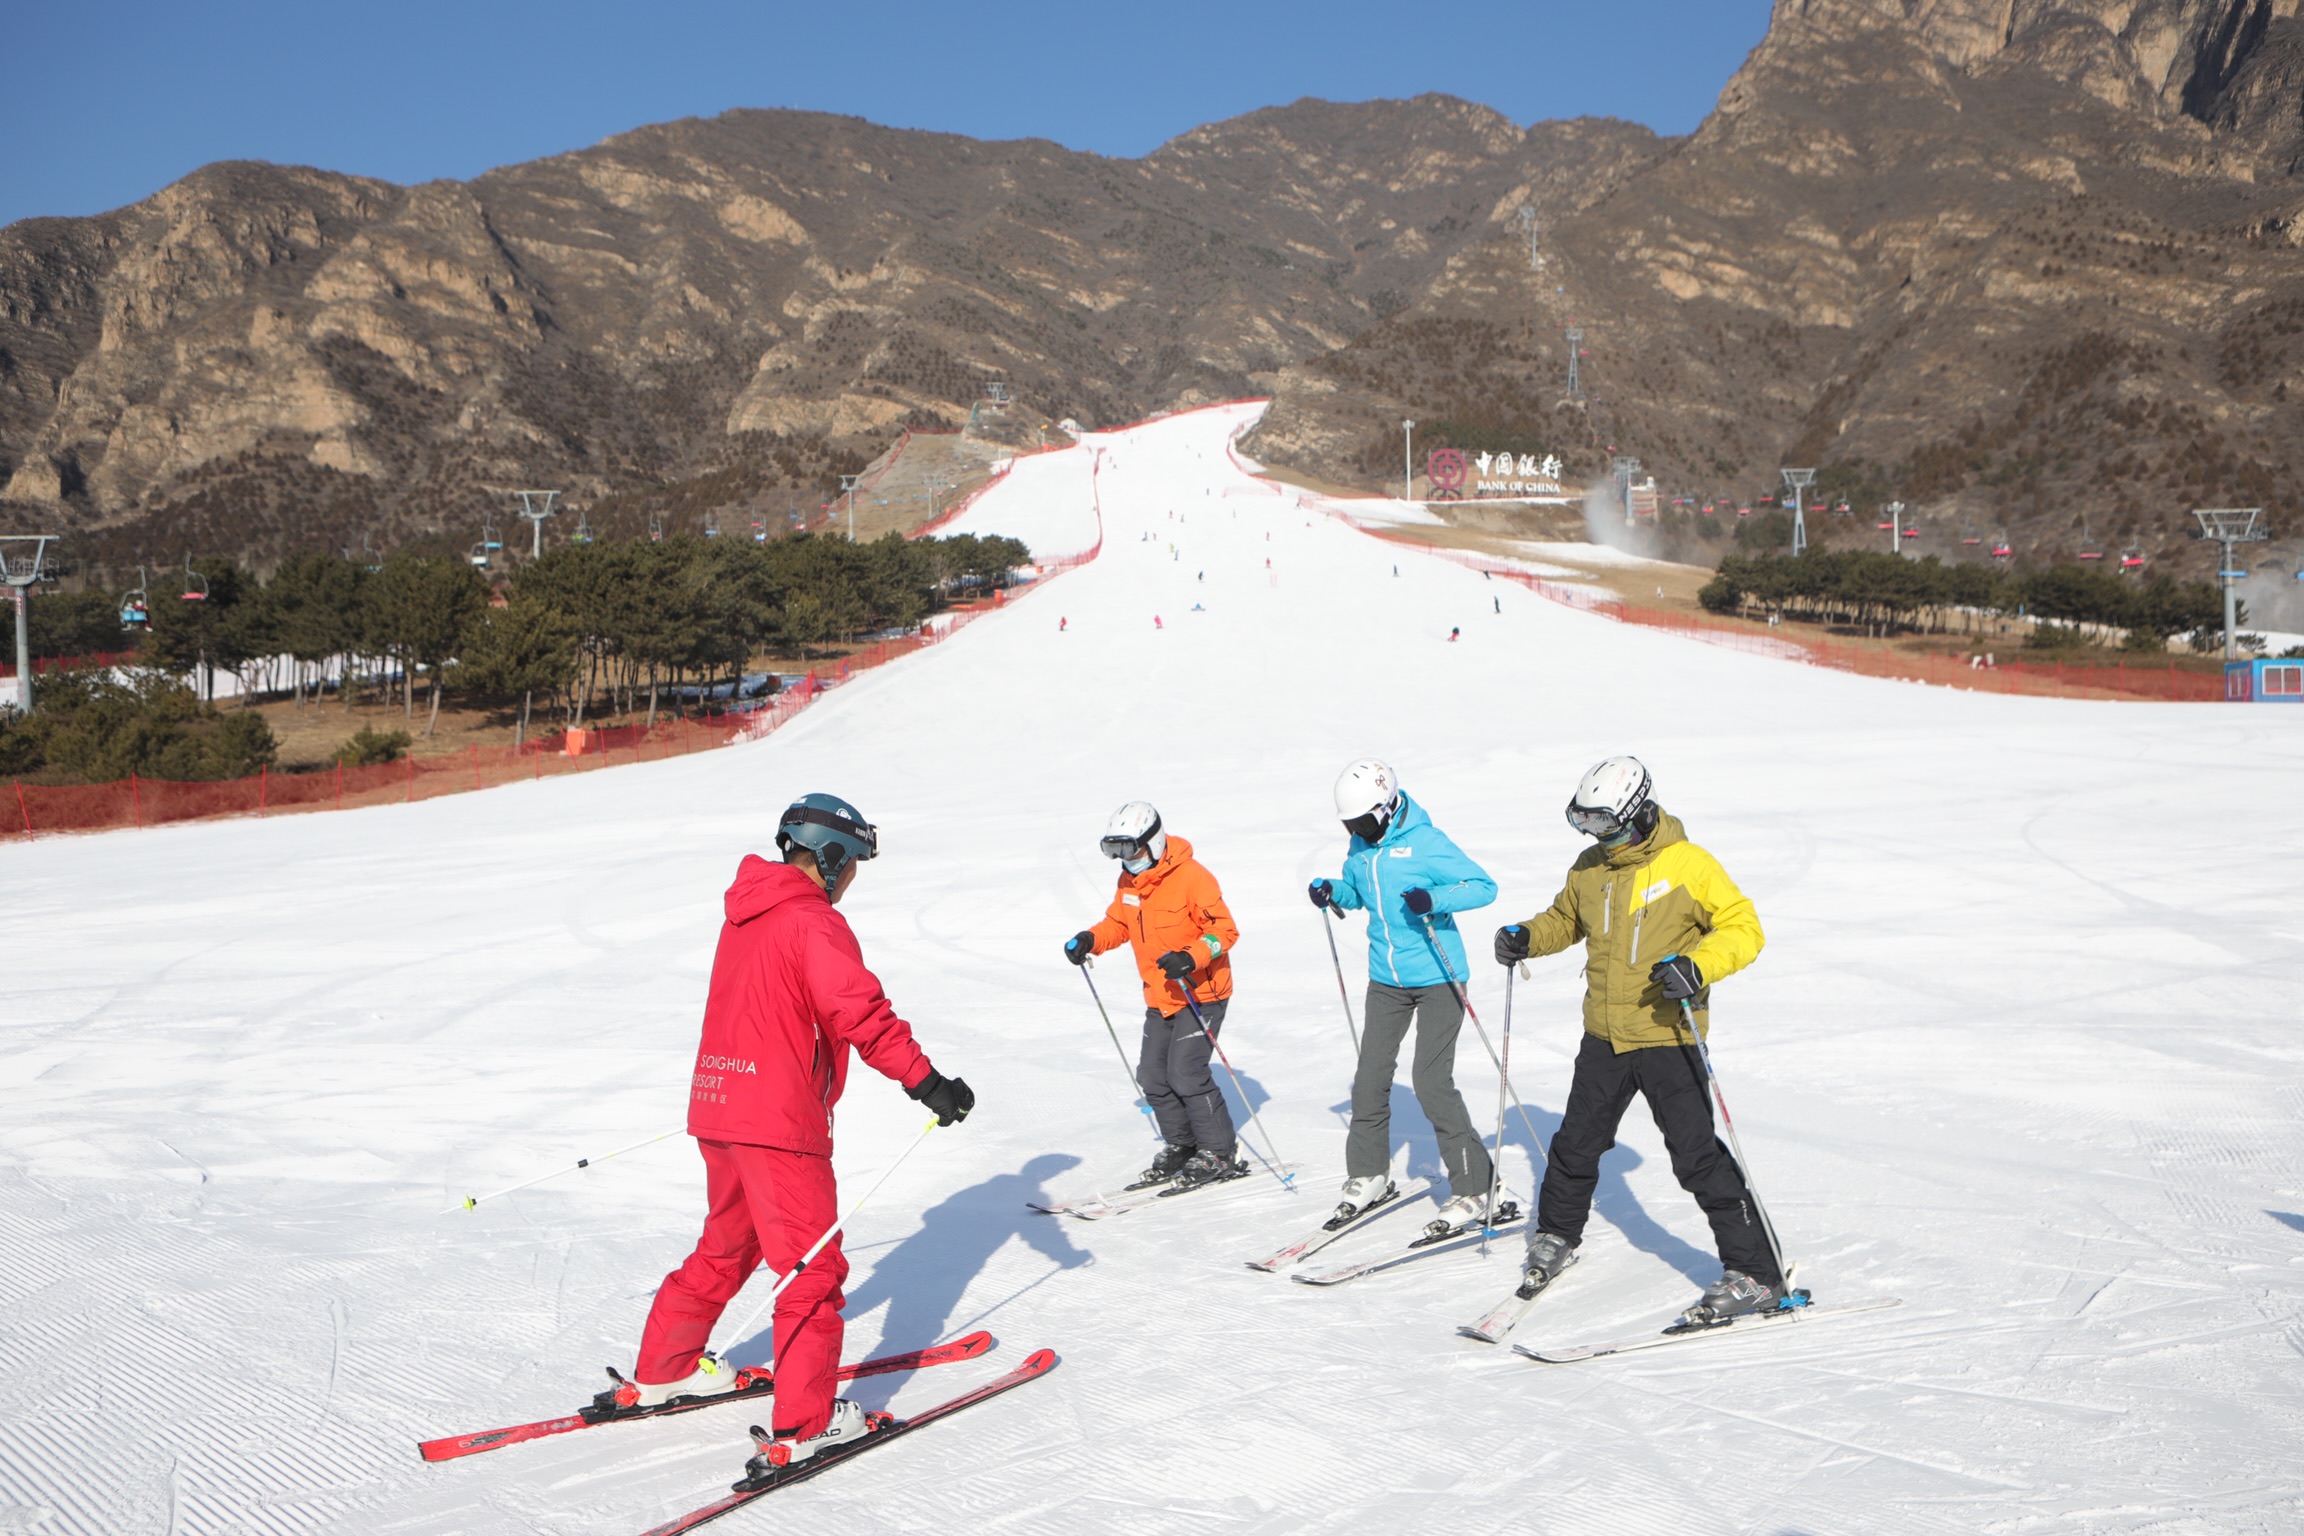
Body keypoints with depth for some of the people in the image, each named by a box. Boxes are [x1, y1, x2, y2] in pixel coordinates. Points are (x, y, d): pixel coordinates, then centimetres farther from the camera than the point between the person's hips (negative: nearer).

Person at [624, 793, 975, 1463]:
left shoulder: (744, 914, 14)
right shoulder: (814, 923, -14)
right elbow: (861, 1011, -24)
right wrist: (925, 1081, -22)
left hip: (717, 1107, 9)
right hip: (778, 1121, -9)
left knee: (727, 1246, 25)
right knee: (812, 1266, -2)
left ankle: (661, 1370, 36)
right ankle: (807, 1421, -3)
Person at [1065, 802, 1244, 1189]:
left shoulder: (1191, 876, -18)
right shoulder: (1129, 882, 5)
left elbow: (1225, 929, -18)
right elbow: (1118, 923, 17)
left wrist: (1191, 958, -33)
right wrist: (1090, 940, -3)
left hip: (1201, 992, -8)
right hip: (1160, 998, 8)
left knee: (1186, 1073, -13)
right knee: (1152, 1076, 6)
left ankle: (1221, 1154, 0)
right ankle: (1181, 1145, 24)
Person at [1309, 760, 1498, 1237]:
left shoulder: (1425, 842, -16)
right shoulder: (1360, 847, 4)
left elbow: (1485, 886, -16)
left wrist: (1434, 899, -32)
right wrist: (1332, 892, 0)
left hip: (1437, 978, -7)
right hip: (1386, 979, 7)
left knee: (1432, 1083, -10)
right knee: (1370, 1078, 7)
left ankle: (1474, 1189, 2)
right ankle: (1369, 1176, 25)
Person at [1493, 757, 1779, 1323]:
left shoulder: (1689, 865, -12)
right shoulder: (1589, 868, 6)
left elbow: (1744, 928, -12)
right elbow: (1564, 919, 24)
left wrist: (1698, 967, -30)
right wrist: (1527, 937, 3)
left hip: (1666, 1036, -6)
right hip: (1604, 1036, 6)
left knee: (1696, 1157, -9)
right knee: (1577, 1143, 16)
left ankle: (1756, 1275, 0)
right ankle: (1555, 1238, 39)